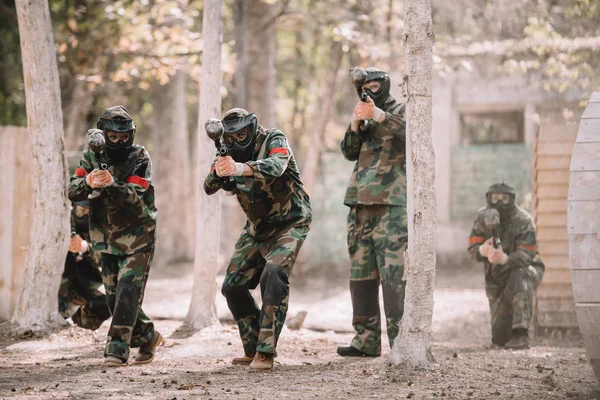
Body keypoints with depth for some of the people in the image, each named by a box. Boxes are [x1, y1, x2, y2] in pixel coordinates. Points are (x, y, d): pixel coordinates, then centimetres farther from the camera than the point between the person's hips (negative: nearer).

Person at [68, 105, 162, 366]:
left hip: (137, 239, -5)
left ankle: (117, 349, -17)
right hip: (107, 239, 5)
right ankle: (148, 337, 27)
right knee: (114, 296, 9)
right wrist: (88, 182, -34)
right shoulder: (92, 157, -1)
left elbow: (134, 196, -24)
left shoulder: (140, 158, -12)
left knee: (128, 292, -16)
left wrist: (112, 184, -42)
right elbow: (73, 192, -11)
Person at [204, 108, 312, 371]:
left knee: (273, 277, -28)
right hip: (256, 229, 7)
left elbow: (275, 166, -39)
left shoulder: (274, 140, -17)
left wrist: (239, 168, -56)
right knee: (233, 286, 4)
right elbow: (209, 188, -11)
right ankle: (252, 350, 18)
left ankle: (265, 352, -28)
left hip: (288, 224, -7)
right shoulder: (229, 153, 0)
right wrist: (218, 170, -35)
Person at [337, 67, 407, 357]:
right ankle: (366, 340, 9)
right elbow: (349, 152, 12)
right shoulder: (366, 119, 23)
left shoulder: (401, 111, 3)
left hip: (391, 206, -7)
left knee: (394, 274, -13)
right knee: (361, 274, 6)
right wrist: (355, 124, -6)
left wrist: (377, 115, -28)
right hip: (360, 206, 7)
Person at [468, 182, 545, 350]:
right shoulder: (482, 217, -8)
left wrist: (504, 259, -48)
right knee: (500, 337, -1)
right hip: (497, 278, 3)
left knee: (520, 276, -42)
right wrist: (484, 250, -35)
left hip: (525, 269, -3)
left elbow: (526, 256, -28)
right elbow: (472, 249, -10)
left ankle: (521, 335, -41)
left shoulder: (523, 220, -21)